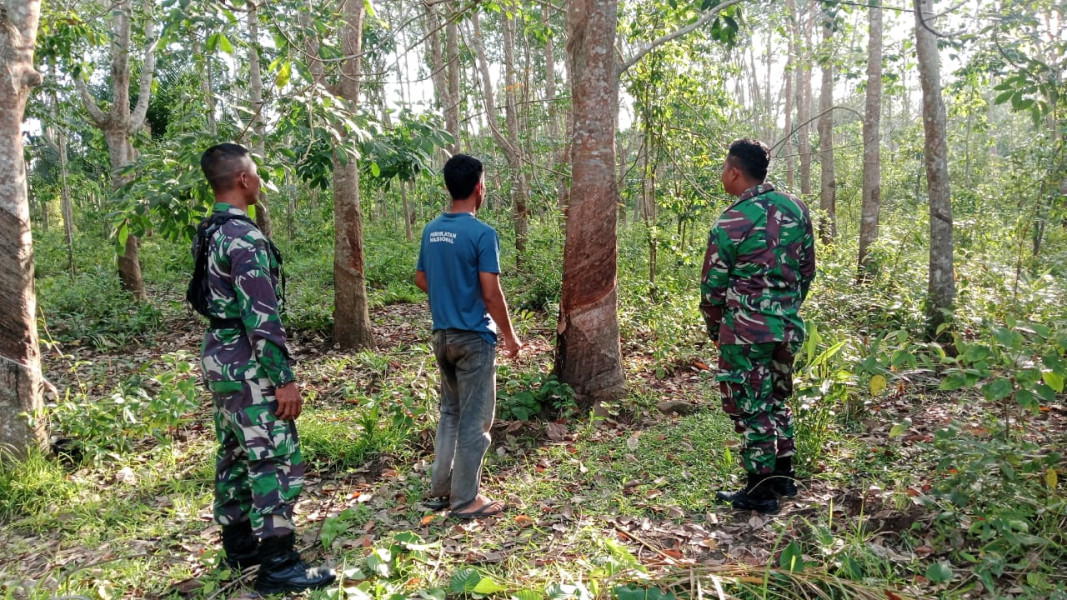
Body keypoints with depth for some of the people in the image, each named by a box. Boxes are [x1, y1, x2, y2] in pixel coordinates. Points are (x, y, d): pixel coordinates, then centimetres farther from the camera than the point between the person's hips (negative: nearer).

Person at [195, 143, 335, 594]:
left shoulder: (211, 234, 12)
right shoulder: (244, 237, -20)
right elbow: (261, 317, -24)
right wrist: (284, 378, -21)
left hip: (219, 357, 10)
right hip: (247, 363, -10)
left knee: (235, 453, 17)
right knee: (275, 459, -5)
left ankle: (239, 545, 29)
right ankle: (278, 565, 1)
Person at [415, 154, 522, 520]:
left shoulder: (431, 231, 5)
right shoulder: (482, 234, -17)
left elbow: (421, 280, 15)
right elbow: (491, 293, -19)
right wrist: (509, 336, -7)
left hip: (442, 335, 7)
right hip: (474, 338, -7)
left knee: (450, 413, 19)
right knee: (474, 420, 3)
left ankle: (439, 490, 26)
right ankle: (465, 500, 12)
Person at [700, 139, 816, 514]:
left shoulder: (731, 223, -13)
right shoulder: (796, 209, 4)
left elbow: (713, 284, -6)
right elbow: (807, 270, 11)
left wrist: (714, 328, 10)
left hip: (745, 331, -6)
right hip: (788, 326, 6)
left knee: (750, 407, 5)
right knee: (777, 399, 22)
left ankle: (760, 491, 12)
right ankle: (784, 475, 31)